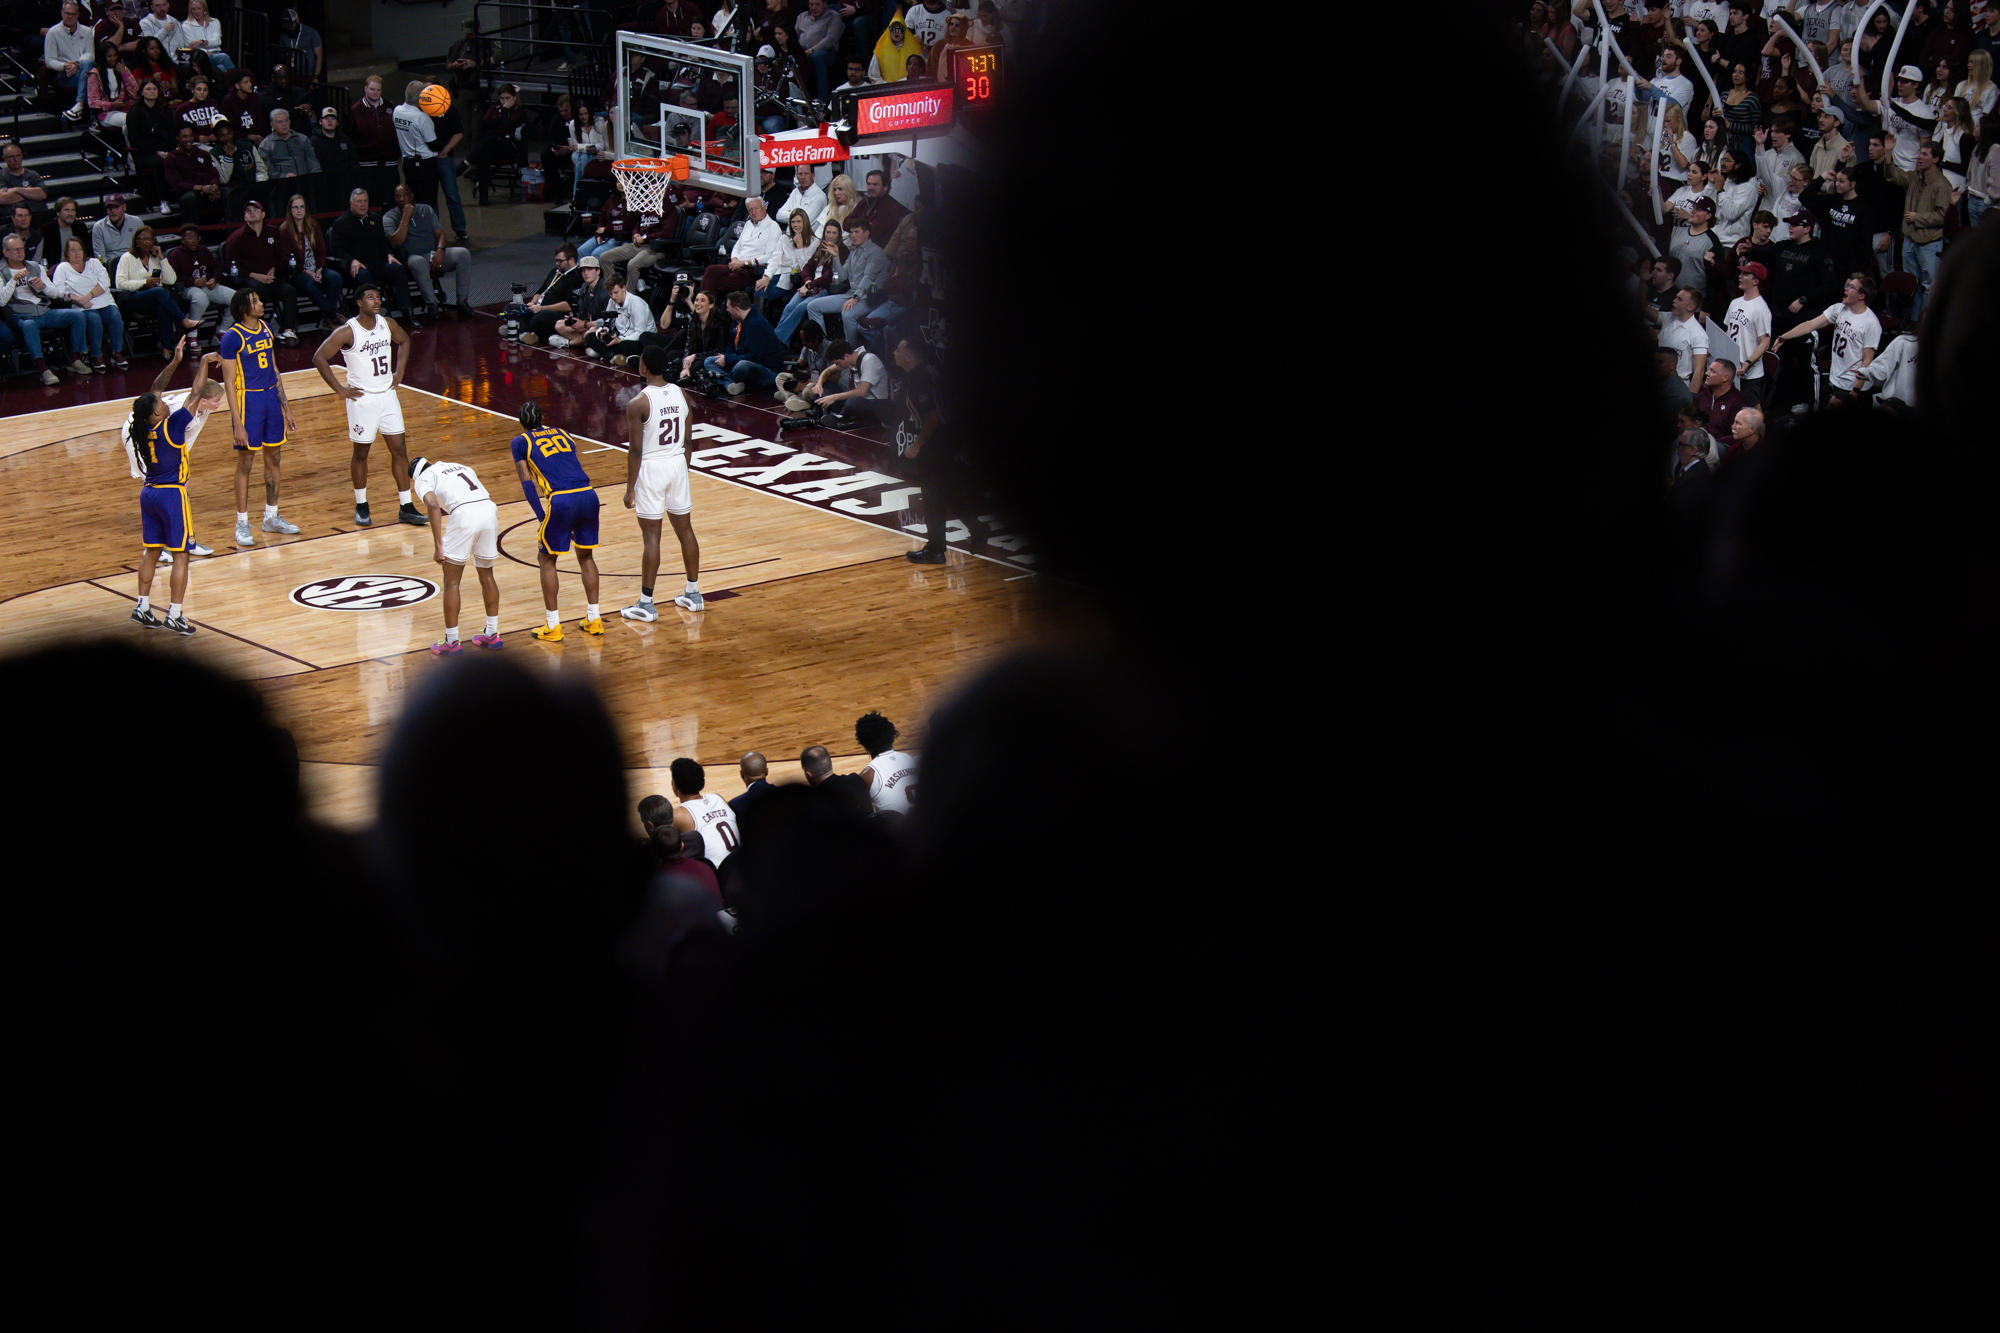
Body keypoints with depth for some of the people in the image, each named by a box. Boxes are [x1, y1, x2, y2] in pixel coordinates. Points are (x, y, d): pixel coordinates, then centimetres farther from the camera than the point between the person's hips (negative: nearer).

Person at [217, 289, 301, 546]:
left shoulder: (266, 329, 9)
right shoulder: (232, 337, -13)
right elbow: (229, 383, -14)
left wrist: (287, 409, 16)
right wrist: (238, 424, -19)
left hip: (272, 398, 7)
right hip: (248, 401, -7)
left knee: (274, 459, 13)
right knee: (245, 464, -1)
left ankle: (271, 517, 25)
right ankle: (242, 524, 7)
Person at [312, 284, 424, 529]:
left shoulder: (388, 324, -1)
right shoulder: (347, 332, -17)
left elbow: (404, 341, 21)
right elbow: (319, 359, -16)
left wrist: (399, 372, 11)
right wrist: (340, 390, -14)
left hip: (388, 395, 5)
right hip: (362, 399, -5)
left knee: (399, 449, 4)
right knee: (361, 453, 7)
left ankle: (406, 508, 9)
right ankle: (361, 507, 21)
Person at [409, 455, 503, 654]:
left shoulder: (423, 479, 13)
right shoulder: (460, 467, 33)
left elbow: (433, 505, -6)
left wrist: (438, 546, -7)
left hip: (464, 514, -6)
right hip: (489, 510, 6)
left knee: (451, 581, 7)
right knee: (486, 574, 23)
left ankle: (451, 642, 10)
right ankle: (492, 634, 29)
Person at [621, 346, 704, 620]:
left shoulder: (638, 403, -16)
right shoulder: (681, 395, 2)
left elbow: (635, 451, -16)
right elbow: (687, 441, 8)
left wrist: (630, 488, -9)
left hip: (651, 467, -6)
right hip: (678, 464, 6)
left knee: (651, 536, -2)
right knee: (685, 529, 15)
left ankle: (646, 604, 2)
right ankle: (693, 594, 24)